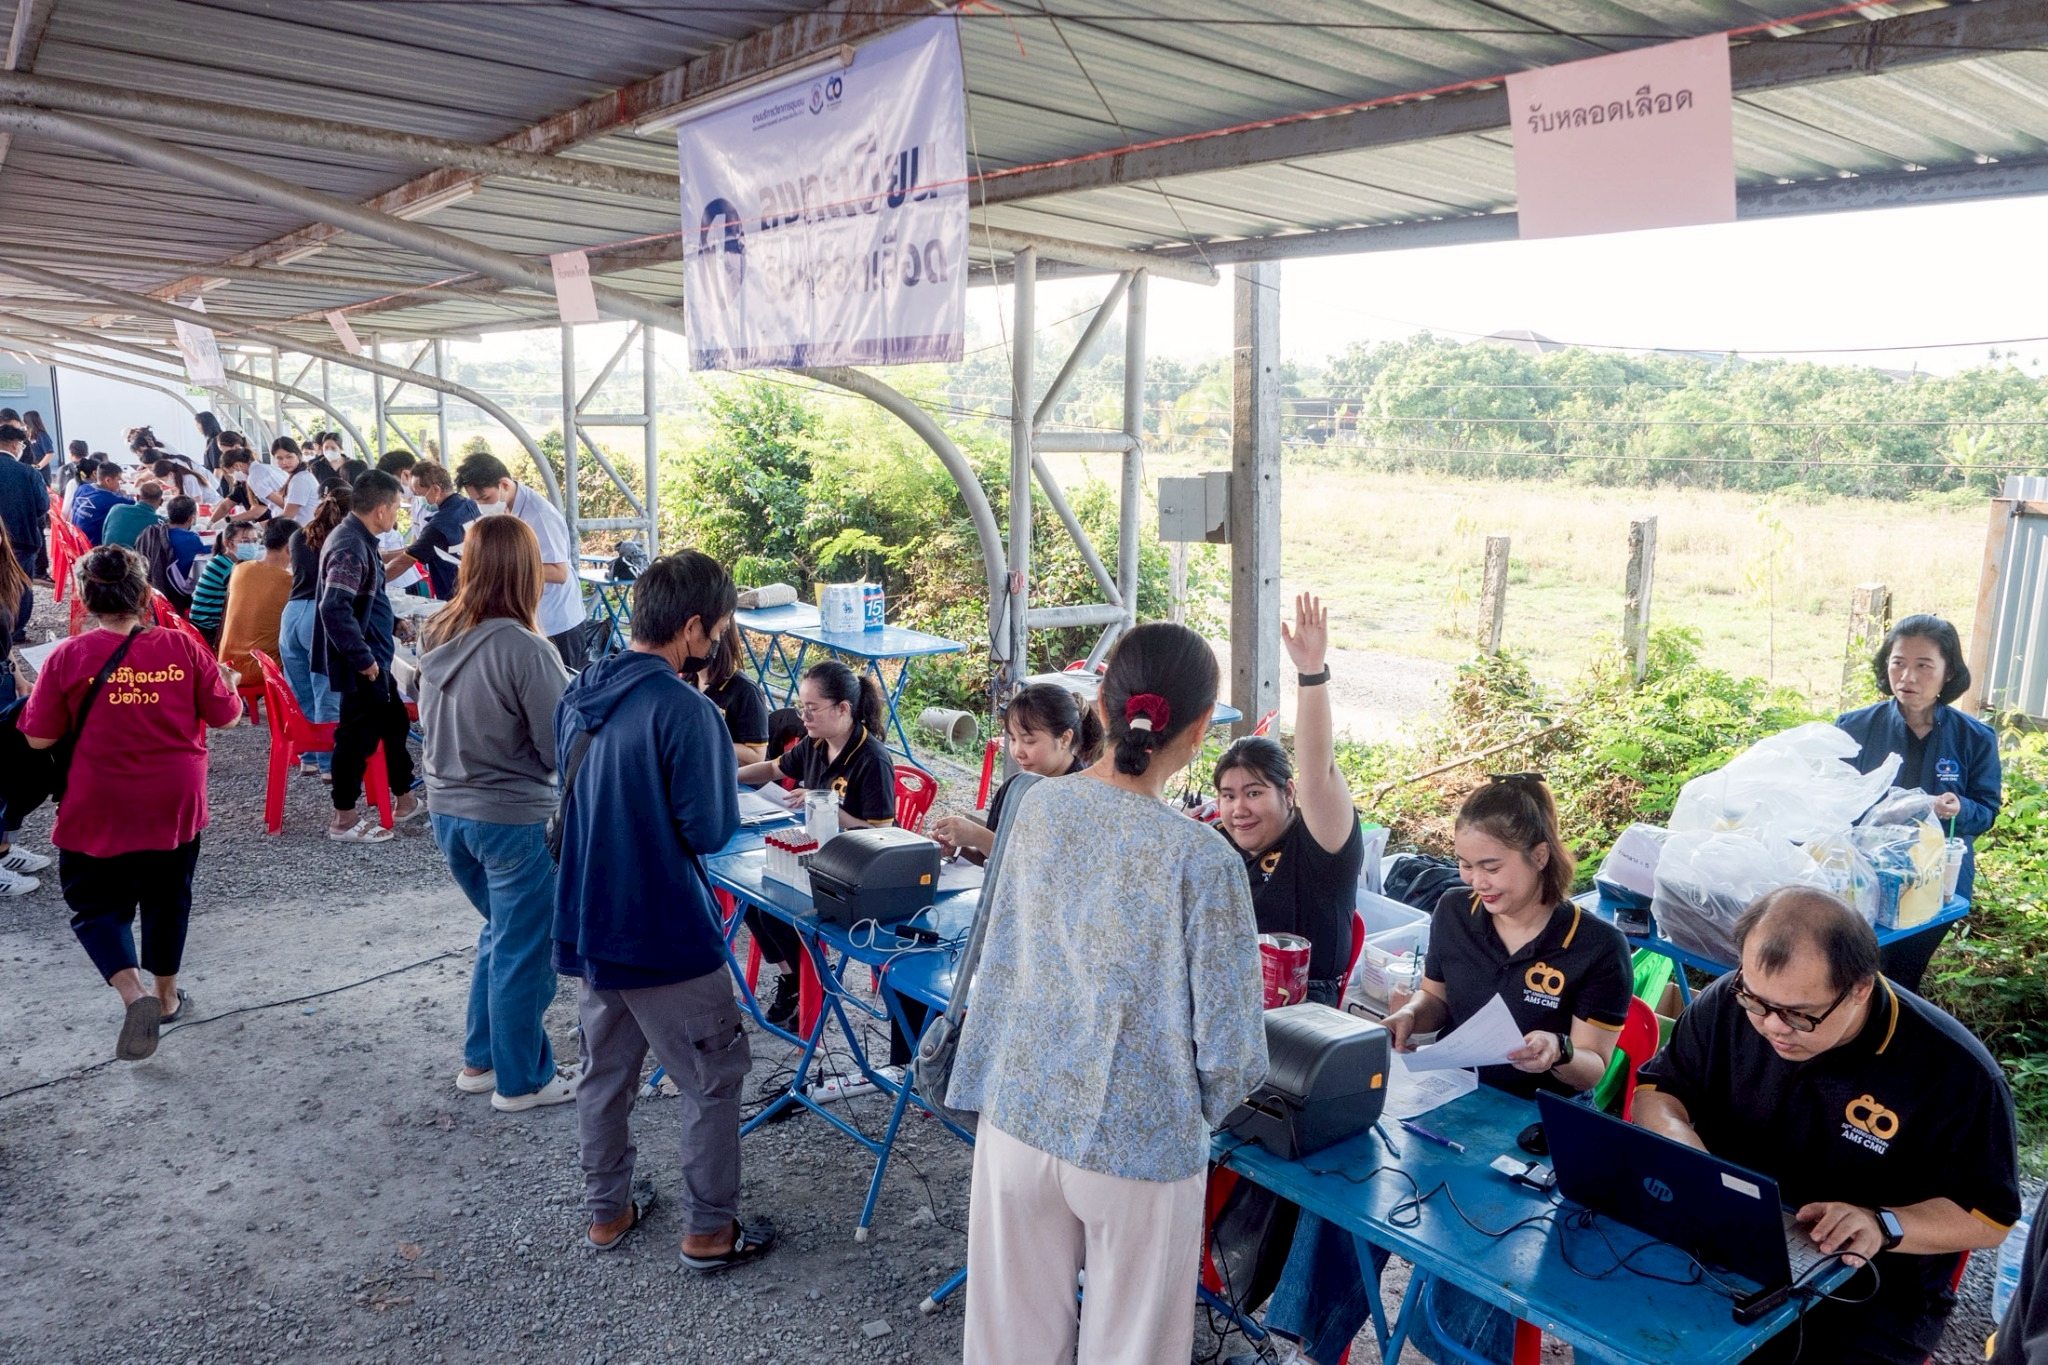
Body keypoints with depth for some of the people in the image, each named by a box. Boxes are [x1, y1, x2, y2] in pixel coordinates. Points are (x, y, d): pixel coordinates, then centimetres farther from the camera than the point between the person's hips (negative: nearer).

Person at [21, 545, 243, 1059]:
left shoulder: (68, 657, -12)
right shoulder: (182, 647, -9)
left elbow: (39, 738, -7)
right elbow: (226, 715, -1)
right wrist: (229, 682, 18)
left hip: (98, 814, -2)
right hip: (175, 805, 2)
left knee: (97, 907, 11)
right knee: (167, 900, 20)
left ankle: (134, 993, -11)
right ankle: (166, 996, 34)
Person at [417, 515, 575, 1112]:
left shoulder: (436, 637, -1)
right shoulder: (525, 650, -23)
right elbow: (561, 749, -16)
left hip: (446, 810, 7)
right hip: (514, 819, -7)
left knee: (500, 932, 25)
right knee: (524, 949, 9)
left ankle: (481, 1060, 35)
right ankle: (521, 1081, 23)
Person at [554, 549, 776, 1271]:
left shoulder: (579, 695, 3)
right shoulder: (686, 711, -23)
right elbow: (709, 831, -21)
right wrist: (726, 789, 1)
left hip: (588, 921, 8)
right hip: (664, 933, -8)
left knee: (605, 1070, 22)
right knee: (714, 1077, 10)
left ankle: (607, 1210, 37)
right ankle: (709, 1230, 20)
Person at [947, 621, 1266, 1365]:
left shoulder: (1038, 807, -7)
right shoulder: (1202, 860, -20)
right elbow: (1229, 1041, -13)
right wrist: (1207, 1107, 6)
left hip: (1020, 1116, 5)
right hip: (1138, 1145, -4)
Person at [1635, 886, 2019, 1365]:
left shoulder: (1954, 1073, -15)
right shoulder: (1728, 1004, -6)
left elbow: (1987, 1218, -6)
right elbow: (1655, 1092, 7)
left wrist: (1883, 1226, -24)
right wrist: (1676, 1138, -16)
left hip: (1869, 1293, -2)